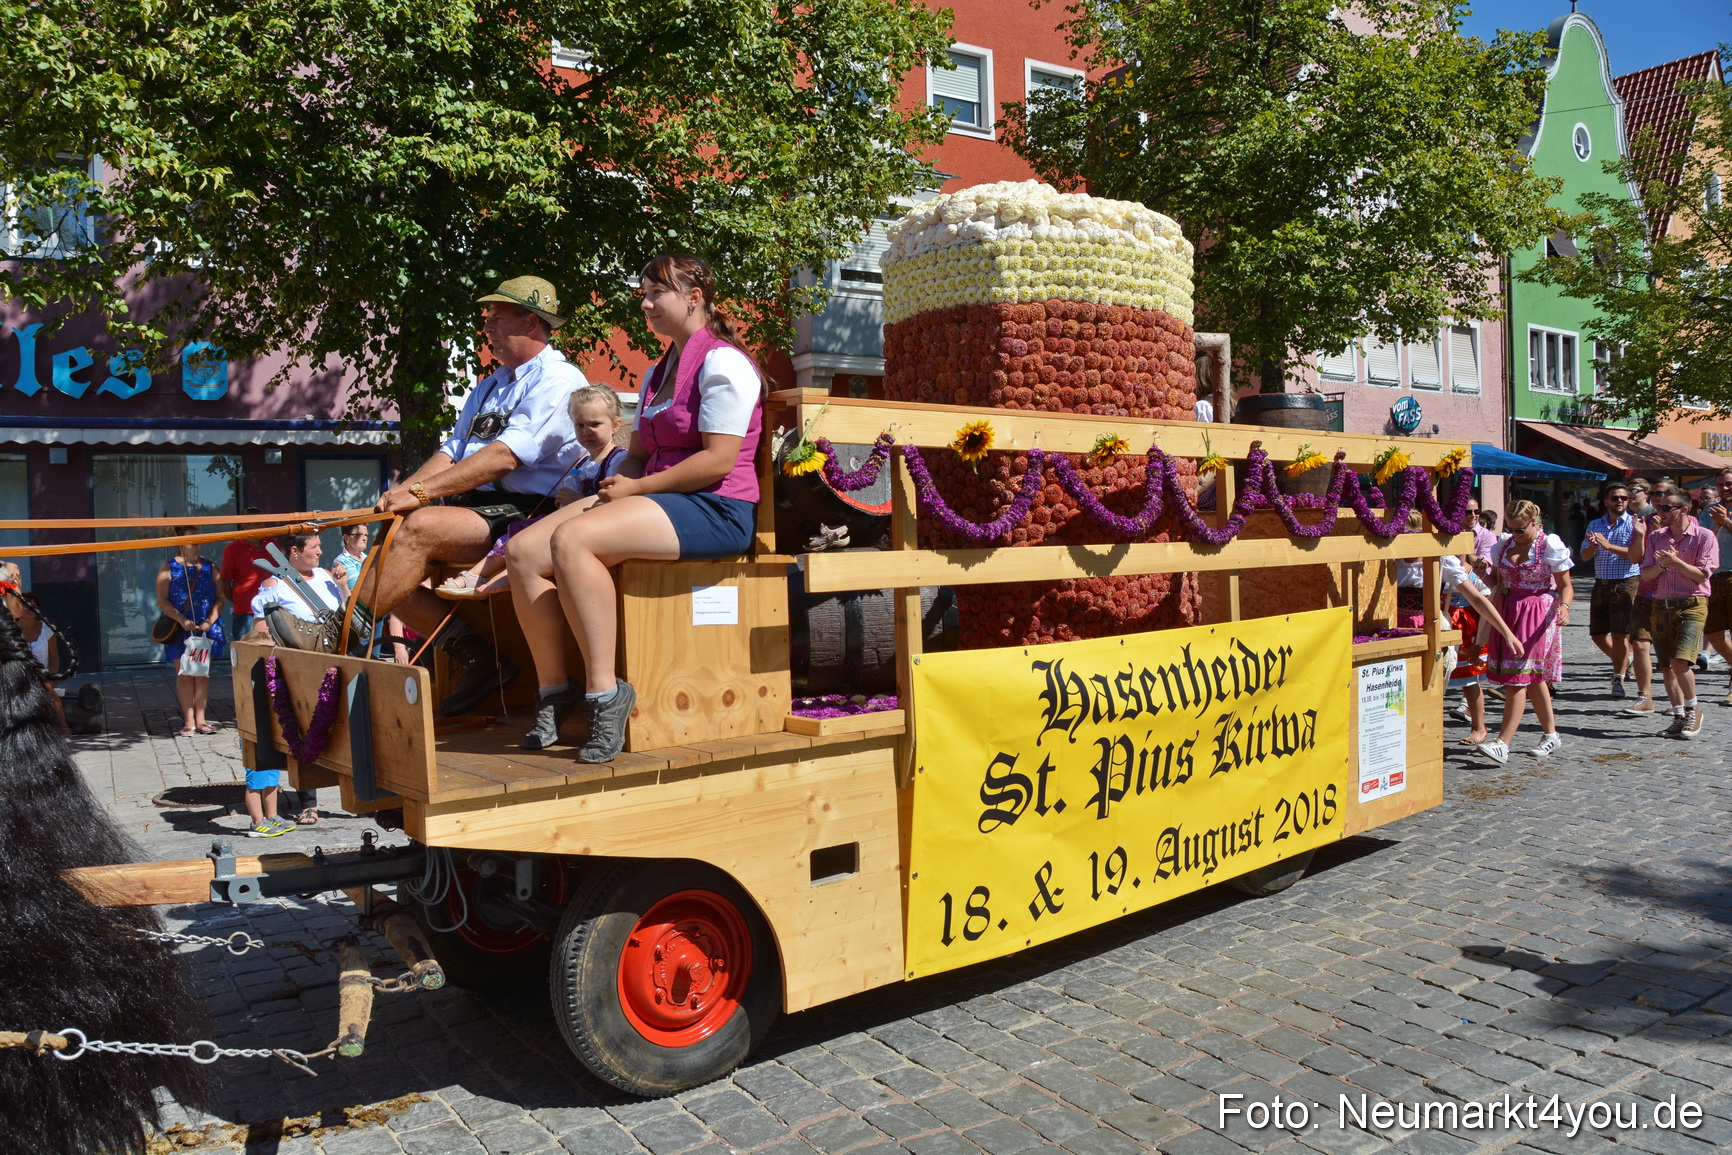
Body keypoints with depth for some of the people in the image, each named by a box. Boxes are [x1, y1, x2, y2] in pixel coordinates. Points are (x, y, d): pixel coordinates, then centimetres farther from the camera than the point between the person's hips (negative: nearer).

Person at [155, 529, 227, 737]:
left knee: (202, 673, 4)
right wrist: (182, 620, -15)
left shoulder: (209, 567, 9)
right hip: (180, 630, -2)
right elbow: (162, 600, -3)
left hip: (206, 628, 2)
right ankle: (188, 721, 2)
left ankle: (200, 719, 8)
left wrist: (210, 621, -9)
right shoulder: (169, 568, 3)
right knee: (184, 674, -1)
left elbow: (220, 597, 5)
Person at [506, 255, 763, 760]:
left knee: (571, 539, -31)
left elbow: (719, 459, -15)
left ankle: (604, 692, -26)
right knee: (524, 550, -10)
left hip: (715, 510, -9)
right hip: (656, 500, 9)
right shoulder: (657, 374, 26)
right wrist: (619, 484, 2)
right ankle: (554, 690, -4)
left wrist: (636, 488, -13)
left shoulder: (723, 362, -4)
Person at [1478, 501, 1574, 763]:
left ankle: (1503, 743, -16)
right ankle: (1551, 734, 26)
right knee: (1533, 679, 13)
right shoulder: (1505, 545, 11)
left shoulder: (1550, 545, -5)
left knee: (1518, 677, -13)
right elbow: (1498, 583, 19)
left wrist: (1564, 606, -24)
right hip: (1508, 612, 6)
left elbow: (1565, 586, -4)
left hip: (1537, 614, -6)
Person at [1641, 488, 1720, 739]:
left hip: (1692, 605, -5)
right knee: (1667, 666, 6)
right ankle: (1679, 717, 16)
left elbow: (1702, 575, -9)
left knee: (1680, 661, -18)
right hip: (1661, 605, 5)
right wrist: (1662, 565, -13)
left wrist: (1676, 561, -20)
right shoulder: (1656, 537, 11)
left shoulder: (1704, 537, -3)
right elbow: (1646, 574, 6)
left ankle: (1693, 710, 2)